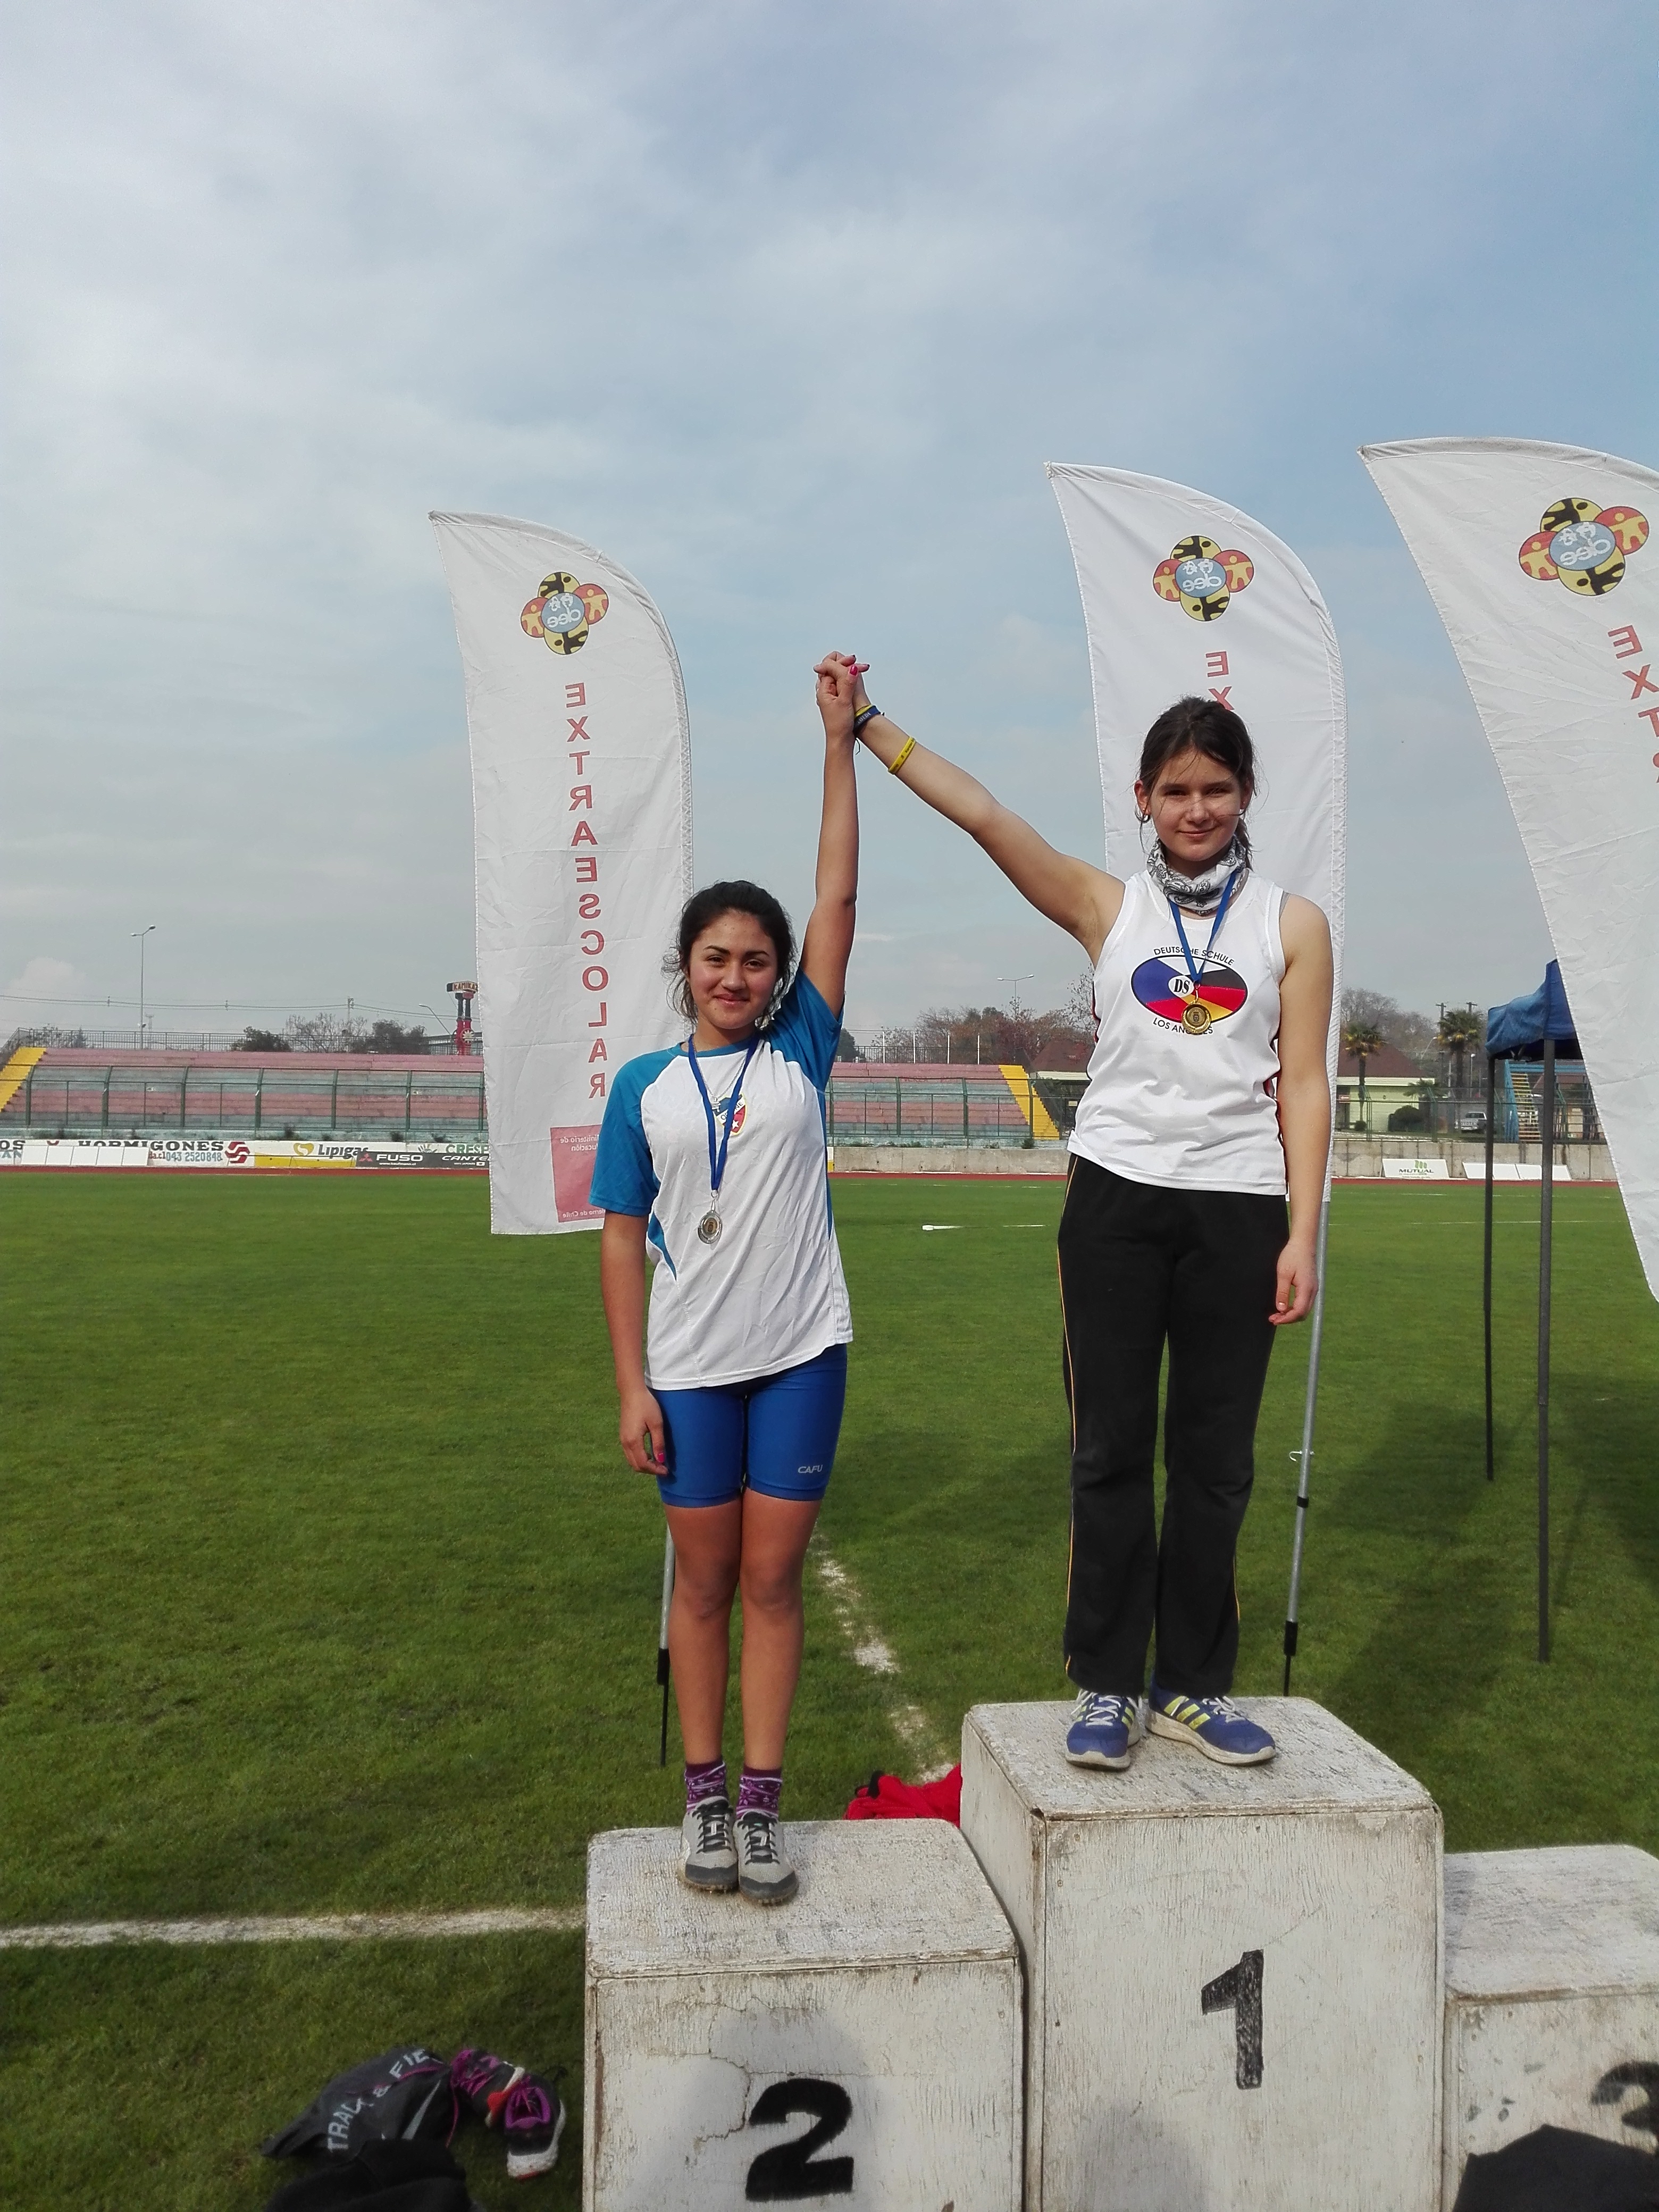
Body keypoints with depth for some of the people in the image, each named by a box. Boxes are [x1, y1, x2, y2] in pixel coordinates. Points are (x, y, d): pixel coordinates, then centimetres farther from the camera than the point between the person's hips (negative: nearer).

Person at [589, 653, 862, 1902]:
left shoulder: (800, 1049, 0)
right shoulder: (644, 1088, 1)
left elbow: (839, 894, -4)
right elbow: (622, 1238, 2)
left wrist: (841, 736, -5)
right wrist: (631, 1384, -3)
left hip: (802, 1355, 0)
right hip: (691, 1368, 0)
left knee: (773, 1579, 7)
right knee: (705, 1584, 11)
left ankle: (761, 1805, 19)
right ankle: (705, 1799, 24)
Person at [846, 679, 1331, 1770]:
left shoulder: (1290, 922, 6)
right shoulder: (1108, 906, 6)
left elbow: (1303, 1086, 2)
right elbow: (982, 814, -3)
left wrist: (1302, 1233, -4)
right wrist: (870, 724, -9)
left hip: (1237, 1208, 0)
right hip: (1115, 1199, 0)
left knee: (1215, 1457, 8)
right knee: (1111, 1451, 4)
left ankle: (1194, 1684, 23)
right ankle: (1109, 1686, 17)